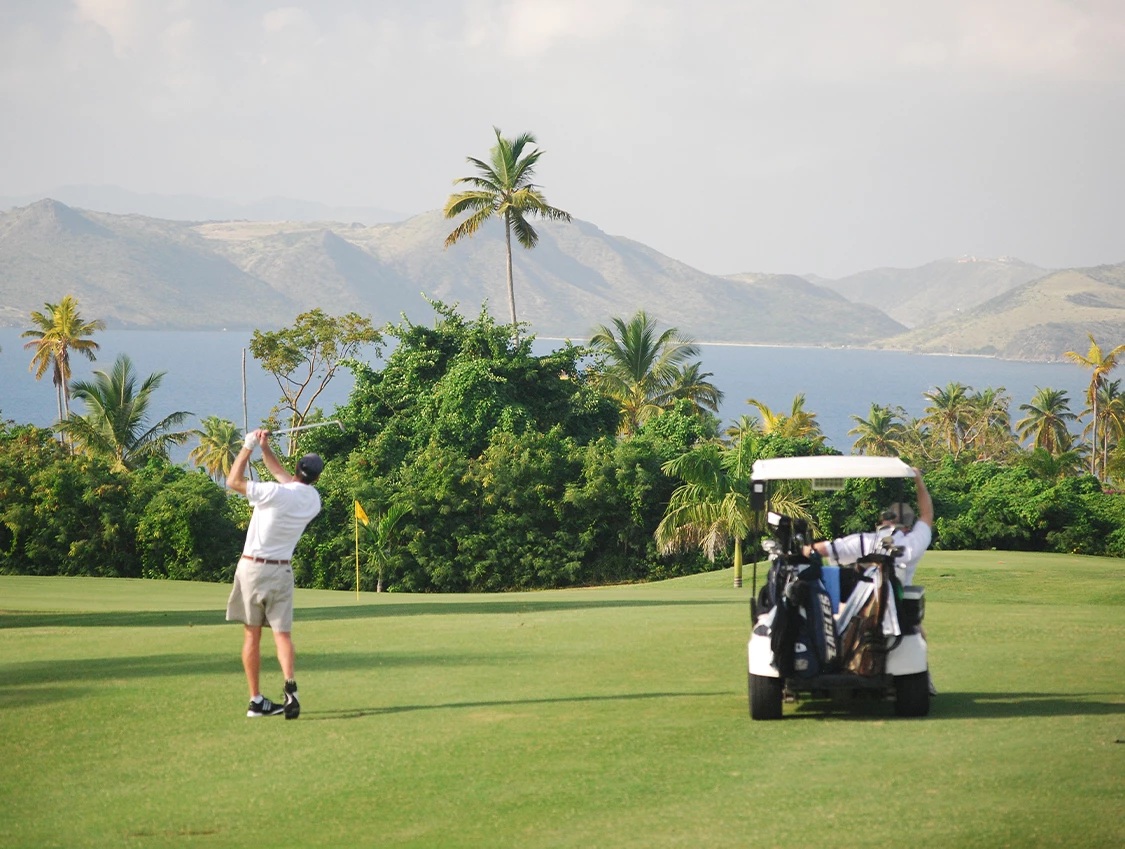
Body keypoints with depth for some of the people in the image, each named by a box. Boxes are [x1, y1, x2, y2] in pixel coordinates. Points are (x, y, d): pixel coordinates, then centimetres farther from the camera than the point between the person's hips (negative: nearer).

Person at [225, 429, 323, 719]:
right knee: (282, 633, 0)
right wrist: (264, 447, 13)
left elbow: (234, 481, -10)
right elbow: (280, 473, 16)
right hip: (282, 570, 3)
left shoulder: (276, 493, -18)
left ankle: (256, 699, 1)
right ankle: (289, 684, -26)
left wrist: (249, 447, -3)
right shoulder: (313, 500, 1)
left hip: (253, 567, -3)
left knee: (252, 634, 3)